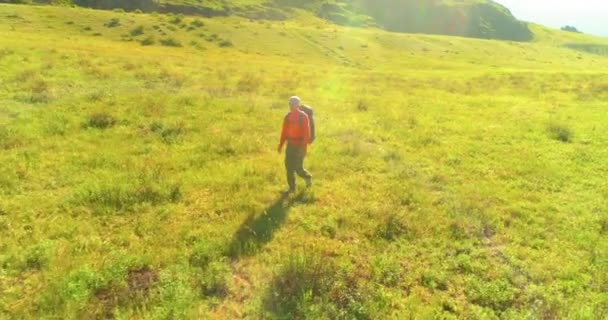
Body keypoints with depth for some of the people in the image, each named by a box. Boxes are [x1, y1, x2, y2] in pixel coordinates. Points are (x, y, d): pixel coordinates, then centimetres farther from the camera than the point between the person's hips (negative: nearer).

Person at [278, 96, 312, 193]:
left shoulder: (303, 116, -11)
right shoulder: (287, 117, 6)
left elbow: (306, 132, -14)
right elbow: (284, 132, 10)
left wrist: (304, 146, -20)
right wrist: (281, 145, 8)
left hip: (300, 145, -5)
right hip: (290, 145, 5)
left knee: (298, 167, -7)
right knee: (289, 166, 6)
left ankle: (308, 177, 19)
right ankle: (292, 187, 21)